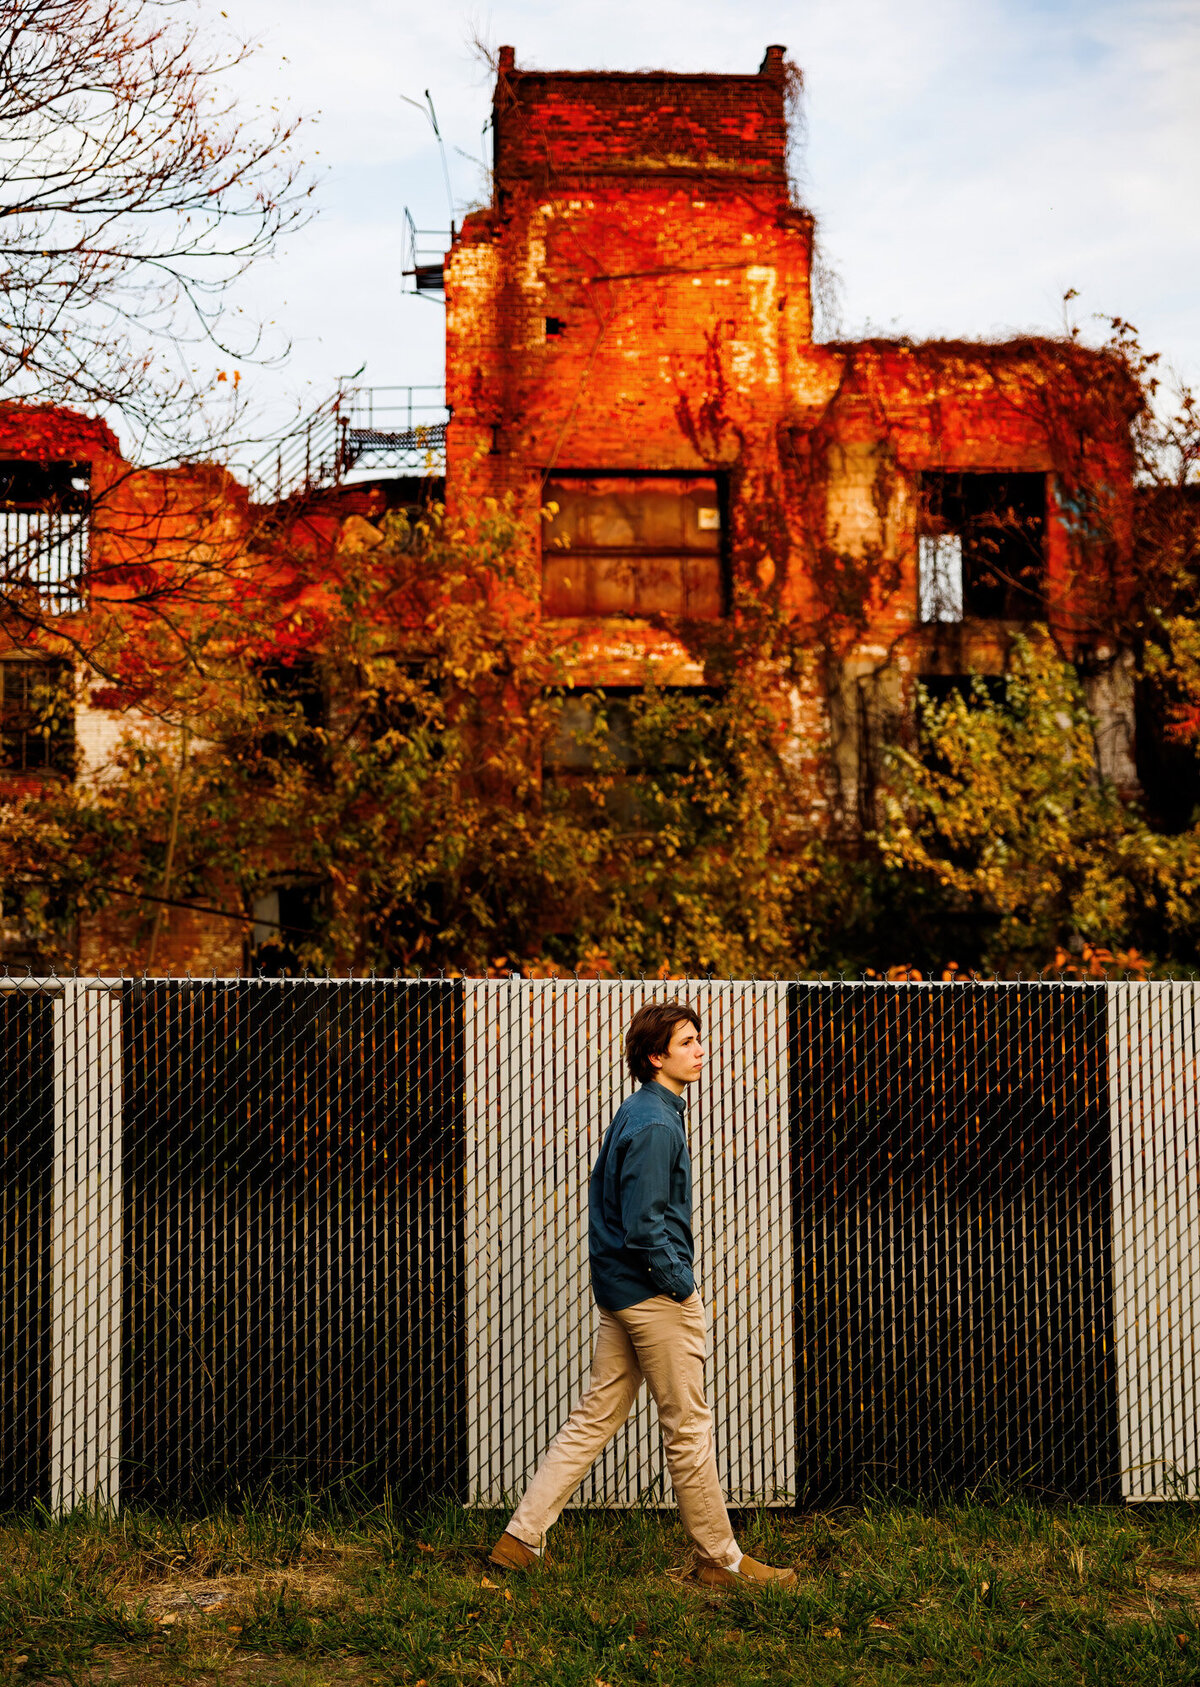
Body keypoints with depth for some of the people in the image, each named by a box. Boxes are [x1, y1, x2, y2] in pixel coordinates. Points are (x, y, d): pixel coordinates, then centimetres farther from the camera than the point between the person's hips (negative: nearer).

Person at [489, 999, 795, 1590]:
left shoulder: (636, 1112, 12)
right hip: (655, 1296, -9)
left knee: (594, 1419, 12)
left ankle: (521, 1538, 12)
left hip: (619, 1294, 9)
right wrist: (682, 1285, -13)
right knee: (689, 1430, 2)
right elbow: (643, 1225, -23)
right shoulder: (656, 1125, -18)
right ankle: (720, 1559, 13)